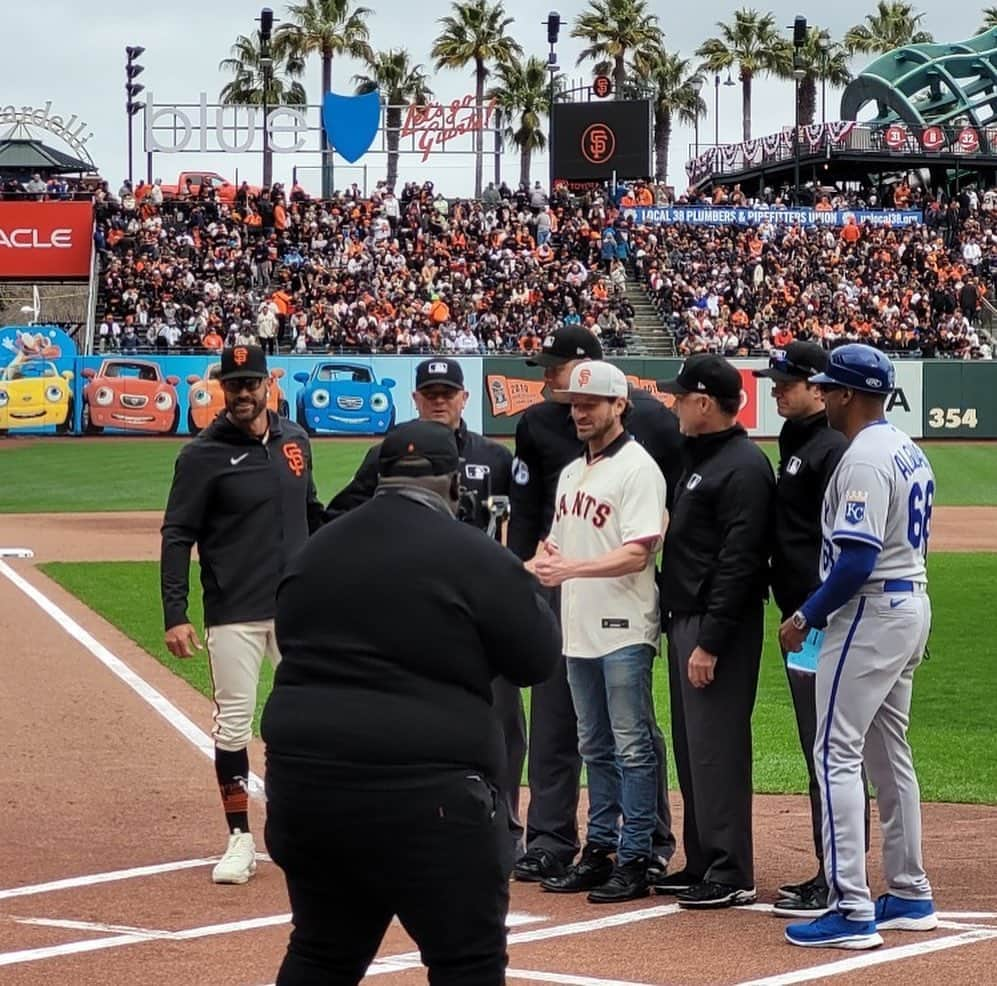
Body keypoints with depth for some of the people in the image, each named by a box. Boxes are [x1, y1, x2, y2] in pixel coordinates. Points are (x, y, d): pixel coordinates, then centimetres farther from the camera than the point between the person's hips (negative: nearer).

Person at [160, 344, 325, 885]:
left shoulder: (294, 439, 8)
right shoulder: (202, 455, -7)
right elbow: (177, 536, -7)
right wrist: (174, 614, -14)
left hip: (299, 607, 4)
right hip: (235, 613, -4)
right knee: (233, 723, -1)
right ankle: (240, 839, 9)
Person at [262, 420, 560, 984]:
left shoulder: (317, 552, 12)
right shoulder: (477, 558, -7)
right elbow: (539, 660, -1)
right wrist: (525, 591, 18)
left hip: (303, 788, 6)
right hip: (425, 796, -6)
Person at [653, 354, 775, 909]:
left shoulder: (743, 468, -16)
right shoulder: (701, 459, 16)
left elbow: (739, 563, -21)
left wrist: (710, 642, -23)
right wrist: (682, 629, 16)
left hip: (720, 626, -11)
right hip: (686, 618, 11)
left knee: (717, 748, -8)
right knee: (691, 748, 15)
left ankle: (733, 876, -4)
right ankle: (703, 863, 23)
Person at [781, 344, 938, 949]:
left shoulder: (863, 458, -18)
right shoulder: (909, 451, 14)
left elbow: (858, 559, -24)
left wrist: (806, 617, -14)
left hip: (871, 612, -10)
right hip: (913, 605, 10)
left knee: (836, 753, -9)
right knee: (889, 752, 17)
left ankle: (852, 910, -14)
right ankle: (910, 896, 22)